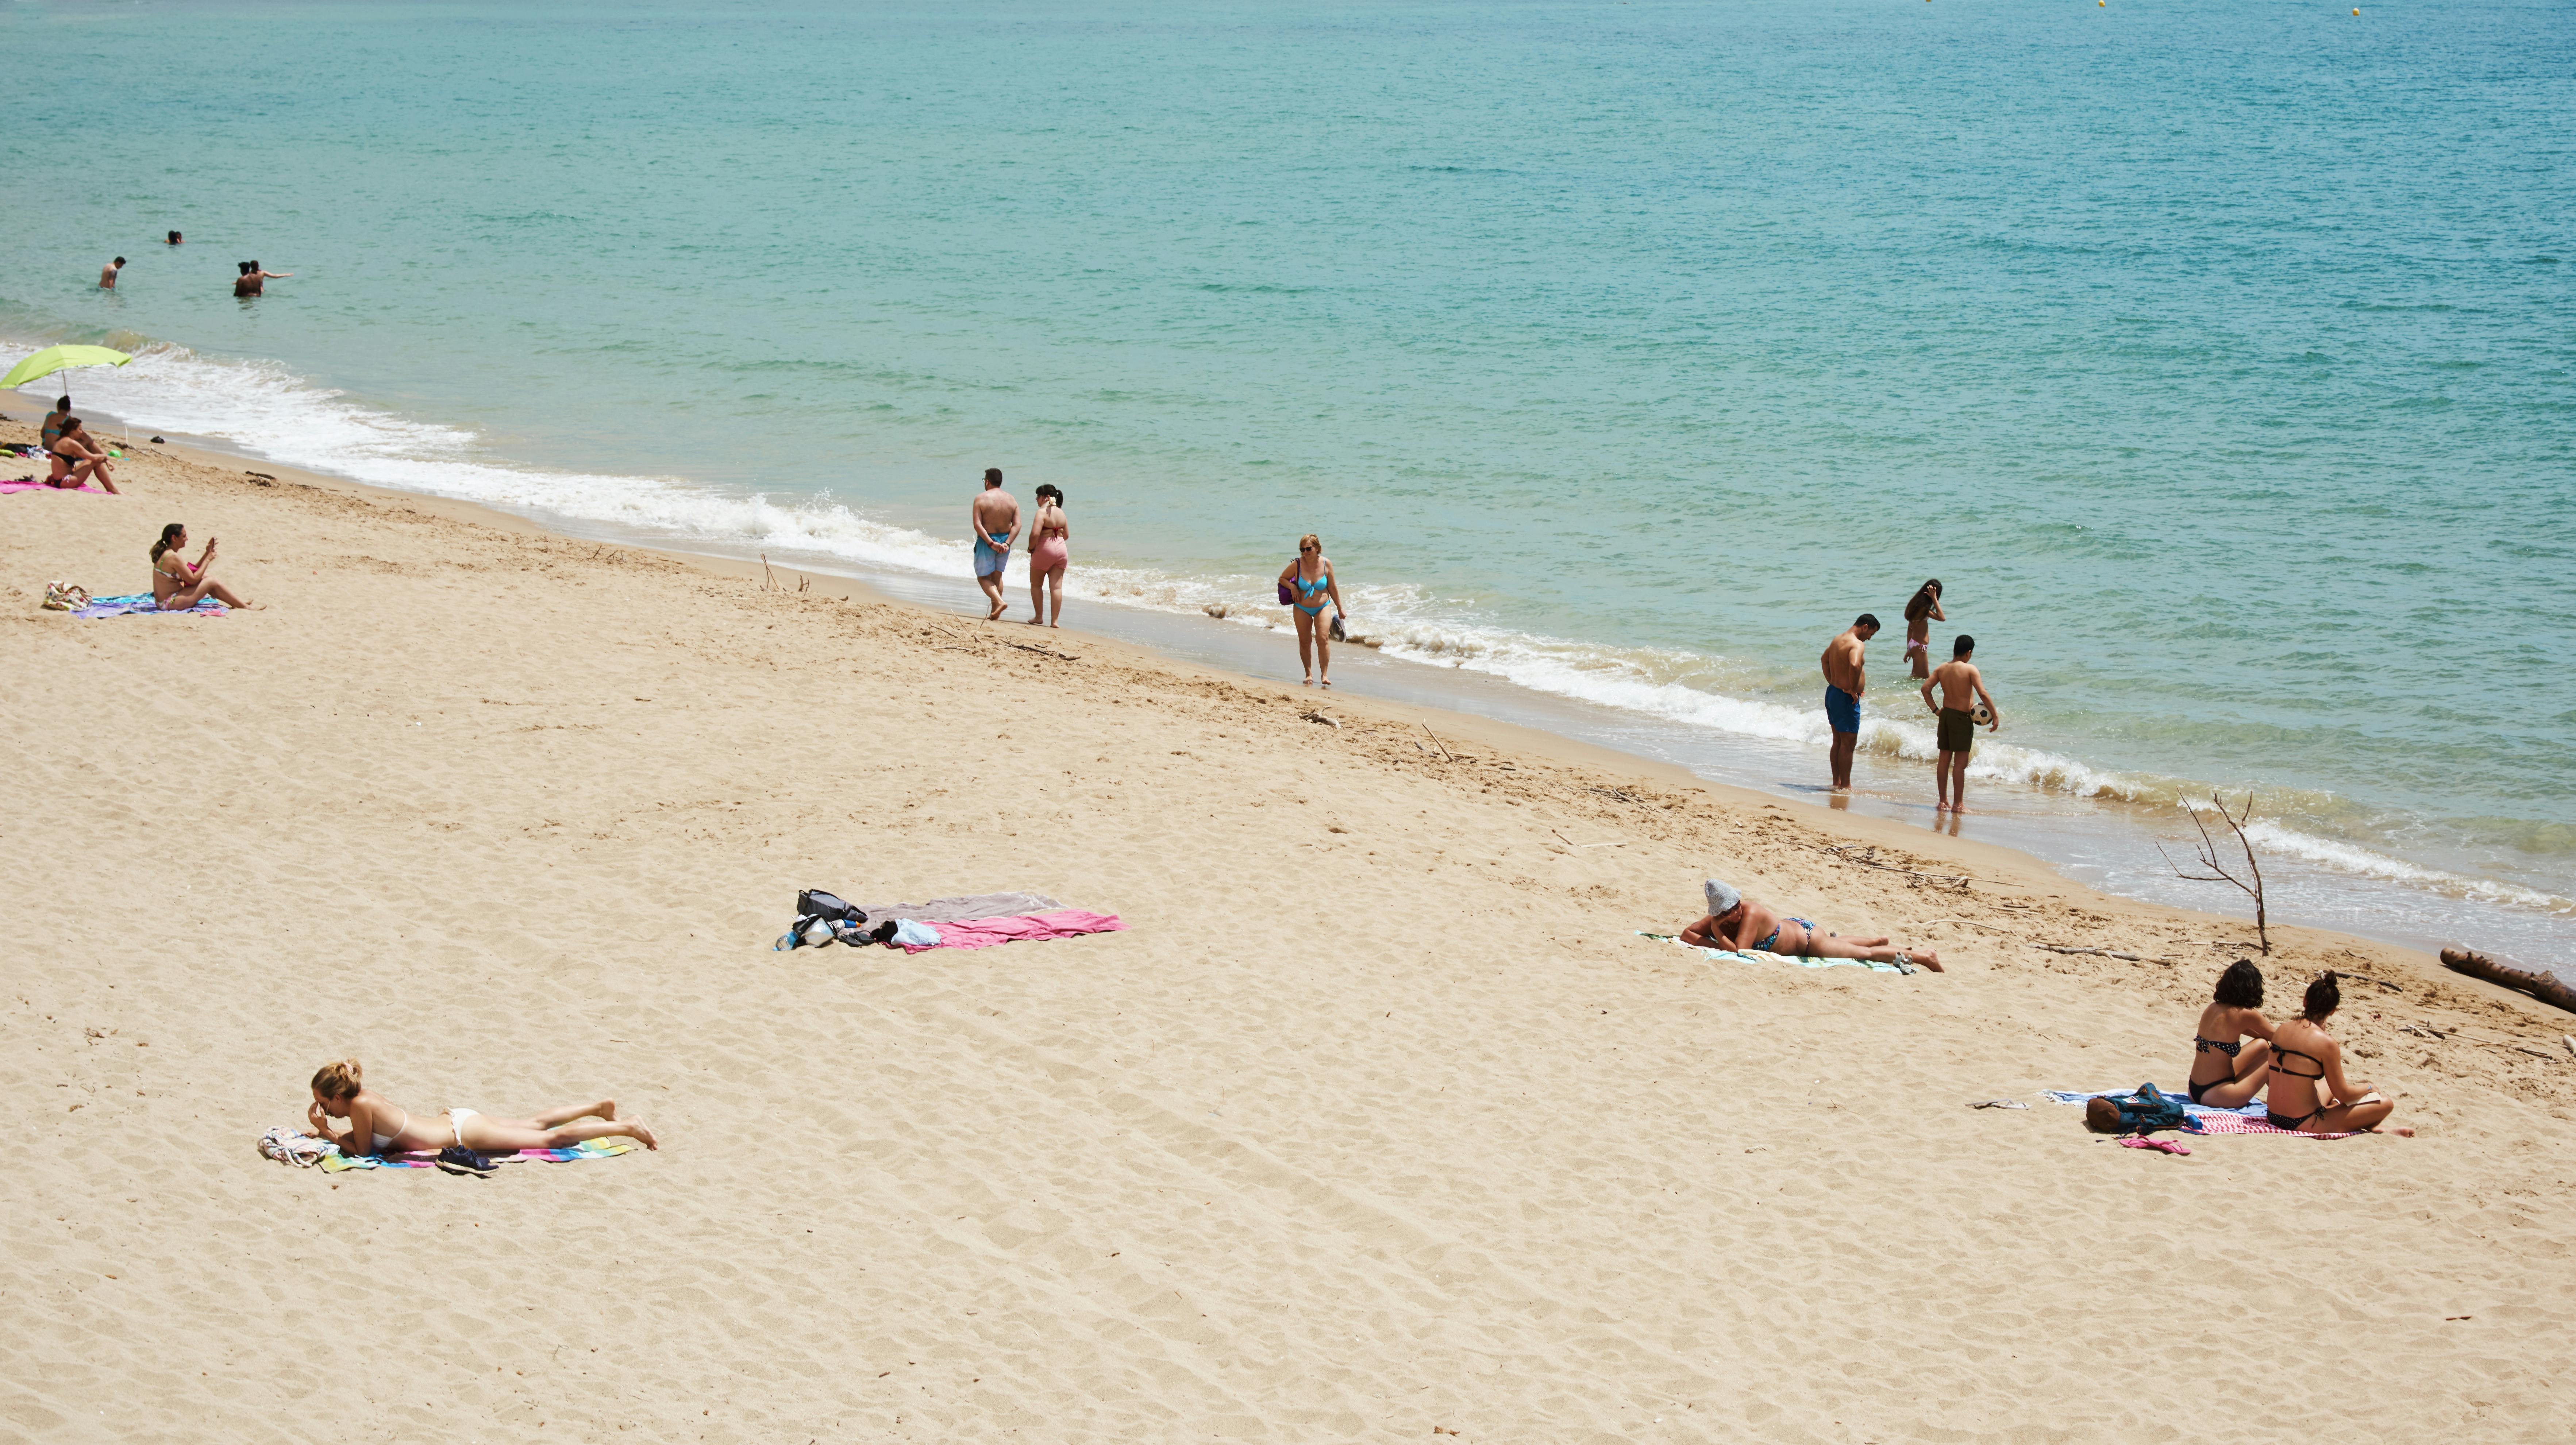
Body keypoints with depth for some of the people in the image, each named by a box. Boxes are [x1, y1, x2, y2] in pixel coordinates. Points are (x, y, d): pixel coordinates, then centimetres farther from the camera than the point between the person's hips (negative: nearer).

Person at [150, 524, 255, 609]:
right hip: (171, 602, -10)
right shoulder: (173, 557, -21)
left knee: (205, 578, 19)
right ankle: (245, 607, 4)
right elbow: (193, 580, -18)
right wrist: (208, 560, -8)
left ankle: (240, 602, 22)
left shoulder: (164, 554, 11)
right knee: (211, 582, -5)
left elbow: (192, 571, 15)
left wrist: (207, 553, 10)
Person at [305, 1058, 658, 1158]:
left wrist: (327, 1132, -7)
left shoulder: (360, 1104, -21)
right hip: (456, 1121, 8)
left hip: (465, 1134, -8)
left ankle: (627, 1128, 2)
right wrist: (324, 1131, 10)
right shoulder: (366, 1095, 4)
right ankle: (600, 1108, 33)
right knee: (536, 1124, 24)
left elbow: (363, 1148, -13)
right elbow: (359, 1134, 20)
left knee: (553, 1138, -2)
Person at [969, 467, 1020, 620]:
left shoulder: (981, 499, -11)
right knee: (997, 576, 18)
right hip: (1005, 540, 5)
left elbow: (977, 525, -19)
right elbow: (1017, 525, -6)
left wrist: (991, 543, -20)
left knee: (983, 577, 7)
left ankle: (999, 602, -17)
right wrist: (1007, 543, -11)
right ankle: (995, 614, 18)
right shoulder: (1011, 500, 1)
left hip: (986, 541, -5)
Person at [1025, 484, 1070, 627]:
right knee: (1057, 587, 2)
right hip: (1061, 550, 6)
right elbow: (1066, 534, 18)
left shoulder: (1042, 512, -14)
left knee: (1036, 585, 13)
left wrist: (1031, 548, -8)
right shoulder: (1061, 513, 9)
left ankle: (1039, 617, 16)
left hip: (1044, 551, -6)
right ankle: (1055, 620, -1)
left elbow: (1035, 534, -24)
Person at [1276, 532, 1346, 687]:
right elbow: (1282, 578, 3)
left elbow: (1332, 587, 2)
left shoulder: (1326, 564, -9)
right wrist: (1292, 587, -18)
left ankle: (1324, 675, -9)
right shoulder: (1297, 565, -13)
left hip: (1322, 607, 0)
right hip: (1302, 609, 0)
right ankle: (1309, 674, 17)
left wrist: (1340, 609, 8)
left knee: (1323, 639, -13)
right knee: (1305, 642, 3)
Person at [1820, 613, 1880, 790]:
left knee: (1838, 741, 17)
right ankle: (1845, 786, 1)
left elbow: (1825, 659, 28)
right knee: (1849, 743, -2)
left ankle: (1837, 782, 24)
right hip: (1846, 700, -10)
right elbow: (1854, 666, -38)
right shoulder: (1856, 644, -20)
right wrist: (1853, 689, -24)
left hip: (1832, 693, 10)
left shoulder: (1838, 639, 11)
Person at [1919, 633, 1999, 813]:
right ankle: (1958, 804, -1)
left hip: (1946, 715, 6)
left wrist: (1935, 710, 9)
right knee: (1960, 762, -2)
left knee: (1944, 760, 12)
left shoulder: (1942, 669, 3)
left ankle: (1943, 802, 18)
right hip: (1962, 718, -6)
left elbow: (1926, 688, 3)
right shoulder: (1970, 669, -14)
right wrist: (1995, 716, -13)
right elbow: (1983, 694, -19)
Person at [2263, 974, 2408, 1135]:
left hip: (2273, 1116, 8)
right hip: (2304, 1123, -8)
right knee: (2385, 1105, 1)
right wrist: (2368, 1088, 12)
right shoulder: (2326, 1043, -15)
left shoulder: (2282, 1029, 4)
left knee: (2329, 1086, 36)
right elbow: (2343, 1095, -8)